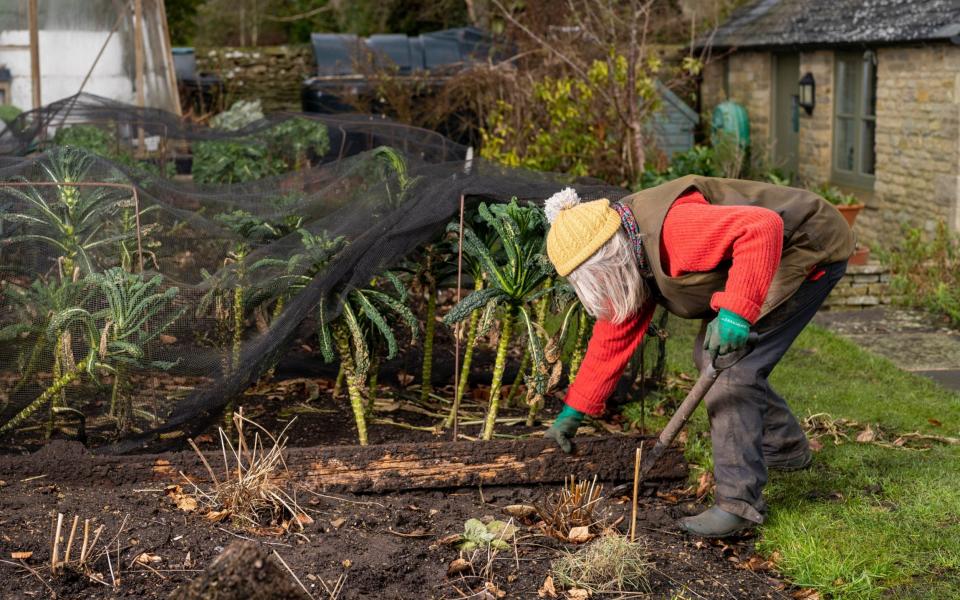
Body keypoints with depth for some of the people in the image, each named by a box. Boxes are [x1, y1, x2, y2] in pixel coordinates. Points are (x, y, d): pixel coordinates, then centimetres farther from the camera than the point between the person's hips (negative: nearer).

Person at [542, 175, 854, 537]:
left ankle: (740, 503, -10)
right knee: (709, 355, 17)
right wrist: (574, 410, 9)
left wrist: (735, 311, -46)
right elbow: (612, 337, 8)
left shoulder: (670, 229, -32)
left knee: (731, 370, -16)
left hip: (809, 248, -10)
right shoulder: (628, 260, 0)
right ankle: (785, 448, 33)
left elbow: (762, 227, -41)